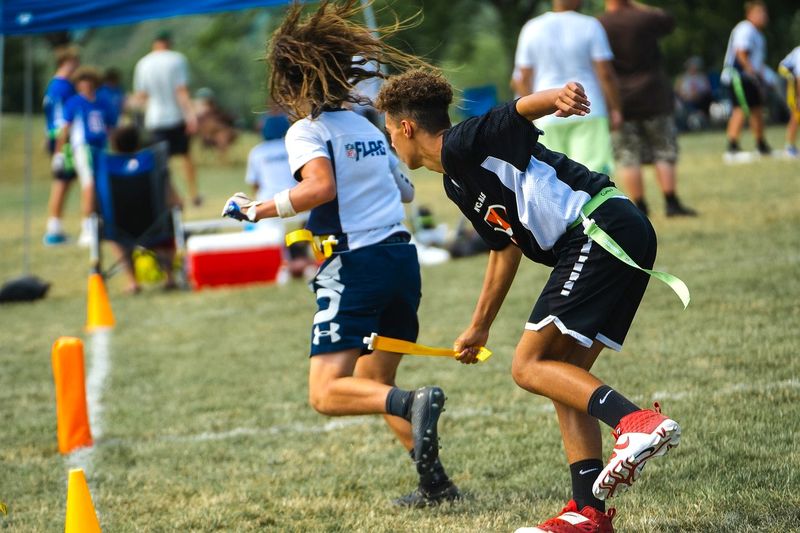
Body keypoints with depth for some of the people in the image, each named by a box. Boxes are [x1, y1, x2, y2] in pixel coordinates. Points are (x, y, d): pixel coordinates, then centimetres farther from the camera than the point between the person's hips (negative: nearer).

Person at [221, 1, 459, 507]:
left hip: (354, 263, -7)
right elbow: (404, 189, 25)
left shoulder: (306, 131, -5)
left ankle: (415, 403, -33)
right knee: (374, 384, 19)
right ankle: (436, 482, 10)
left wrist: (258, 210, -12)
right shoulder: (367, 127, 16)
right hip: (401, 254, 7)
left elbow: (320, 187, -22)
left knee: (327, 393, -9)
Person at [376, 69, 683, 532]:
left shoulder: (462, 144, -4)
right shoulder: (458, 182, 24)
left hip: (600, 229, -10)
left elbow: (521, 111, -21)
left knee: (530, 366, -11)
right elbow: (505, 247, 35)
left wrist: (560, 96, -44)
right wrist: (480, 327, 43)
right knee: (565, 377, 10)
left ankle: (637, 423, -28)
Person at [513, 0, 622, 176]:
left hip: (549, 115, 3)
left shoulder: (532, 29, 1)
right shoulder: (589, 27, -5)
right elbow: (605, 72, -8)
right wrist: (616, 109, 0)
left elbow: (523, 78, 2)